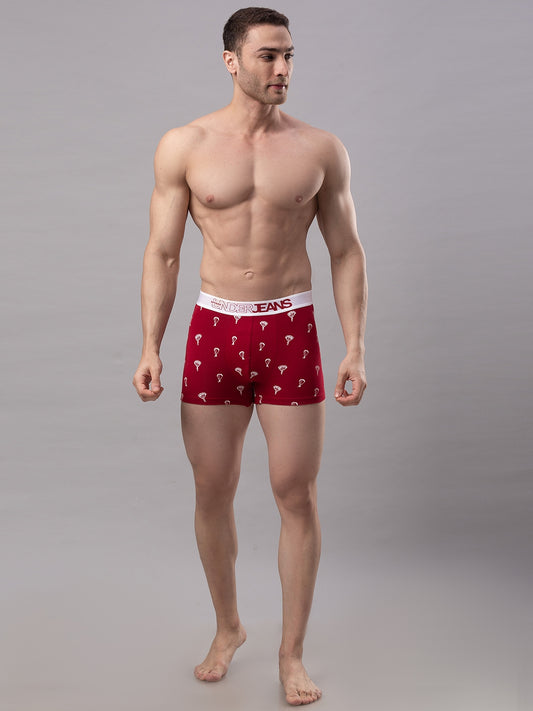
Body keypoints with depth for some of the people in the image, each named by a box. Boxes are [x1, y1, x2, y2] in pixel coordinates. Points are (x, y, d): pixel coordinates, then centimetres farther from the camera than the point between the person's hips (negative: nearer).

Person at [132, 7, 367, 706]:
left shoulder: (320, 149, 1)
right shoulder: (184, 145, 0)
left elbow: (347, 252, 5)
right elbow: (162, 253, 2)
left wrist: (355, 348, -3)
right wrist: (150, 348, -5)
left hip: (292, 332, 0)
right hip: (214, 331, 1)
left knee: (297, 495, 2)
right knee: (212, 492, 8)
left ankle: (292, 653, 18)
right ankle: (228, 628, 32)